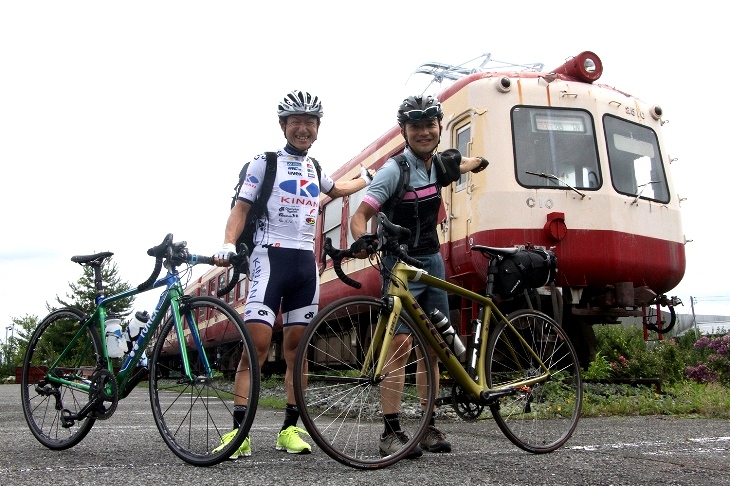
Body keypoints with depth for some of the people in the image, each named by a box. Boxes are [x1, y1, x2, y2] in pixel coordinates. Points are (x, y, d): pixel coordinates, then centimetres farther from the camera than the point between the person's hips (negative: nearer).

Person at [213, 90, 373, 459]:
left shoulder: (315, 169, 19)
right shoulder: (265, 162, 2)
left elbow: (336, 190, 41)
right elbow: (241, 208, -3)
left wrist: (367, 178, 55)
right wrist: (228, 245, -20)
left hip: (305, 263, 6)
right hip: (270, 257, -5)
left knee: (296, 348, 4)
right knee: (257, 343, -15)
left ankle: (289, 429, 11)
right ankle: (238, 430, -13)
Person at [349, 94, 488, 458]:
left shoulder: (437, 165, 7)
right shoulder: (395, 170, -14)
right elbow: (360, 215, -20)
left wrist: (476, 164, 44)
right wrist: (361, 241, -39)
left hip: (432, 262, 7)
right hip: (401, 264, -7)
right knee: (399, 342, -17)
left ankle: (429, 426, 14)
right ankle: (391, 431, -12)